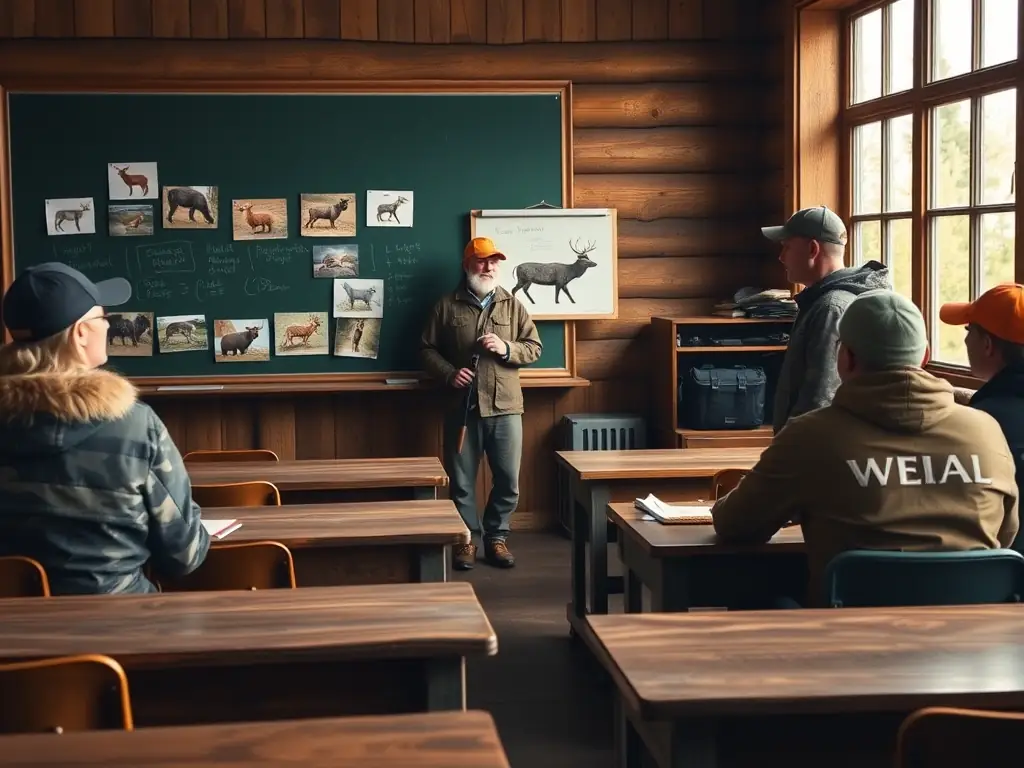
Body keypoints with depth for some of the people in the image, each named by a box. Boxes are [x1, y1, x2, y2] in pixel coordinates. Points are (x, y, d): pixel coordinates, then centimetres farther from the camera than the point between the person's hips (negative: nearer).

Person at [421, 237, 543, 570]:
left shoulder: (512, 305, 8)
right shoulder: (447, 305, 4)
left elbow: (534, 348, 8)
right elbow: (427, 349, 6)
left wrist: (506, 349, -11)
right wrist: (450, 373, -10)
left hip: (505, 407, 1)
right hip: (462, 406, -1)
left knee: (508, 479, 3)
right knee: (461, 480, 5)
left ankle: (496, 537, 19)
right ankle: (467, 539, 17)